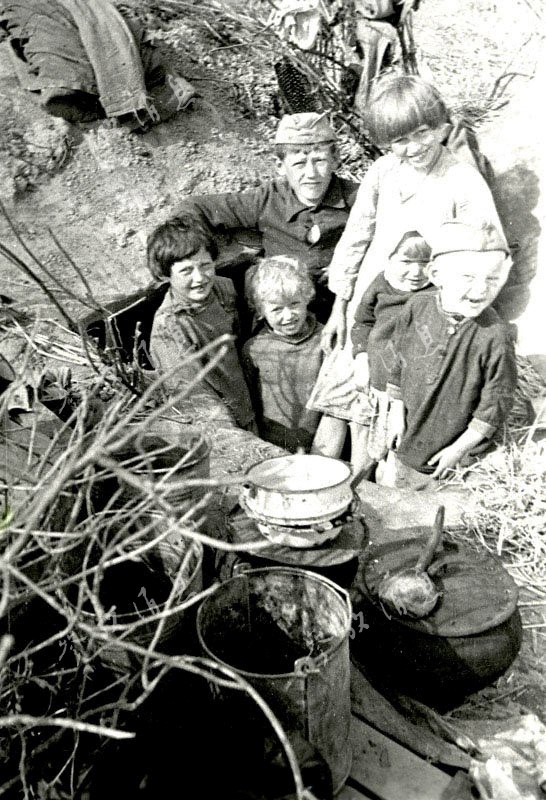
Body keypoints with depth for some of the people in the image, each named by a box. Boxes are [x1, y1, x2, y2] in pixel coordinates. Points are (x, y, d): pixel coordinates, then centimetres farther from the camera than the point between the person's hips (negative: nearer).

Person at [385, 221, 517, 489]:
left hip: (451, 449, -4)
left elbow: (495, 402, -15)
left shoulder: (495, 336, -23)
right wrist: (397, 412, 3)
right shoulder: (417, 306, -11)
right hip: (409, 439, 4)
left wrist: (460, 448, -12)